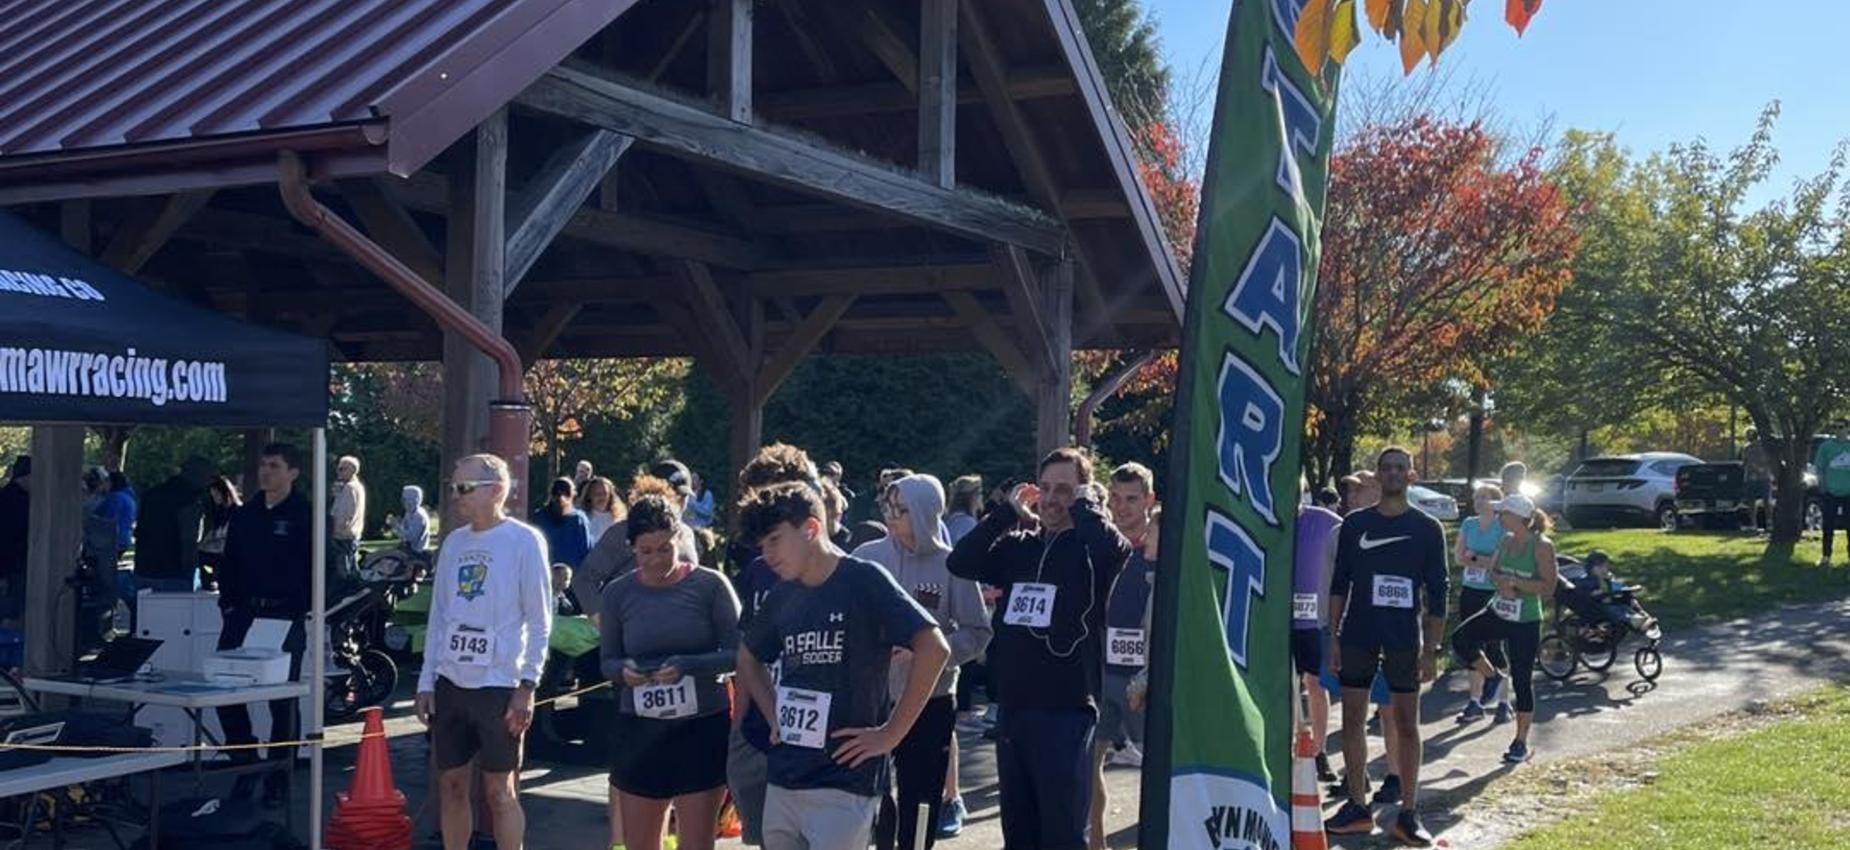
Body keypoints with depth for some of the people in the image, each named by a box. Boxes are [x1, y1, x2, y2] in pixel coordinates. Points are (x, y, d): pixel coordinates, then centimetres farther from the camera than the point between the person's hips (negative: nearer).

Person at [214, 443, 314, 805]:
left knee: (283, 701, 2)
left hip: (286, 618, -5)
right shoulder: (245, 514, 12)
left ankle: (277, 780, 12)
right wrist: (228, 601, 6)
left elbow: (317, 568, -5)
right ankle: (245, 763, 16)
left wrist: (301, 608, -12)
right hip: (244, 613, 5)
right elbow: (229, 562, 18)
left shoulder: (306, 516, -4)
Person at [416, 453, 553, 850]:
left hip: (499, 686, -6)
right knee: (451, 785, 10)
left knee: (498, 791, -1)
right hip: (451, 683, 6)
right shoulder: (453, 542, 11)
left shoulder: (524, 541, -7)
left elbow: (539, 621, -7)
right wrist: (427, 681, 11)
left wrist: (527, 686, -12)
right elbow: (438, 616, 15)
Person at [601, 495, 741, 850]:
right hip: (638, 732, 3)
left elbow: (737, 654, -7)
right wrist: (624, 671, -14)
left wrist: (687, 666, -23)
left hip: (702, 730, -3)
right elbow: (608, 662, 9)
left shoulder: (709, 585, -6)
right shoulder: (618, 593, 3)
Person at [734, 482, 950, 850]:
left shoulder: (863, 581, -9)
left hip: (844, 782, -7)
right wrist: (775, 717, 14)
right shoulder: (782, 597, 10)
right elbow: (748, 659, 29)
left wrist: (890, 734, -15)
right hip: (783, 781, 7)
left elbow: (933, 648, -17)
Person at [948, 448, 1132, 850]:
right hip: (1013, 709, 6)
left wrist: (1086, 506, -11)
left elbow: (1117, 551, -28)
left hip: (1067, 713, -6)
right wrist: (1007, 512, 0)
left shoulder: (1091, 550, -5)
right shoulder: (1019, 546, 11)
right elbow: (960, 562, 2)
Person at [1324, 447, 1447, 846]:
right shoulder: (1355, 524, 6)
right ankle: (1357, 806, 13)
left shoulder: (1427, 529, 2)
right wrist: (1333, 637, 1)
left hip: (1404, 639, -2)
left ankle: (1408, 813, 8)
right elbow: (1339, 584, 7)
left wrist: (1430, 649, -4)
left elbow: (1437, 594, 2)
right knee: (1352, 720, 4)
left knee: (1406, 724, 2)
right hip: (1357, 635, 2)